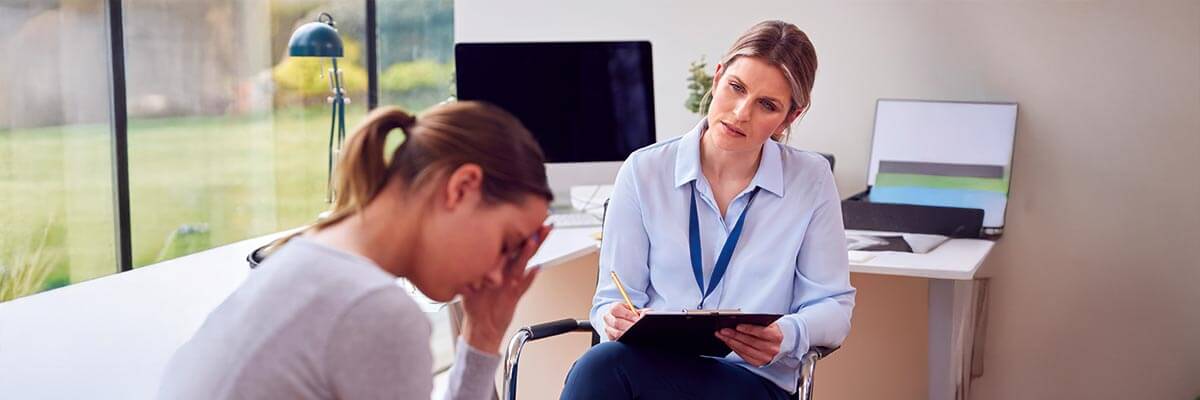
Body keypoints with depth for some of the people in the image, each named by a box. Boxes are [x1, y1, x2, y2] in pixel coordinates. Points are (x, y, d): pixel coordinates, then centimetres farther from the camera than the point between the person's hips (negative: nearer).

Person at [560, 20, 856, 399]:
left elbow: (834, 305, 7)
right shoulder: (645, 171, 5)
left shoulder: (811, 180, 4)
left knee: (604, 366, -33)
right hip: (649, 363, 2)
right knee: (601, 361, -37)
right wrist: (615, 318, -19)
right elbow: (615, 298, 6)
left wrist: (787, 336, -16)